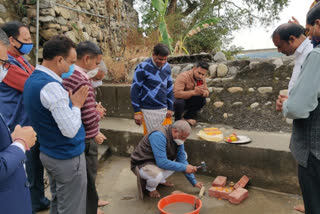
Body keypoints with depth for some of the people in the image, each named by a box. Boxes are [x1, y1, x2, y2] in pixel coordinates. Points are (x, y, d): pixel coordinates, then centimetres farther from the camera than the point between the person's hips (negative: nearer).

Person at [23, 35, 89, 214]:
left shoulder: (32, 80, 6)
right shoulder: (51, 87, -25)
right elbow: (70, 130, -26)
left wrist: (69, 102, 2)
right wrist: (77, 105, -12)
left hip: (49, 153, 10)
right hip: (68, 158, -9)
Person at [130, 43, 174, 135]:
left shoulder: (167, 67, 7)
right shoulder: (143, 68, -11)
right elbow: (135, 89, -9)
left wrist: (170, 108, 9)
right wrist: (137, 112, -8)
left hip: (164, 109, 6)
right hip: (148, 111, -5)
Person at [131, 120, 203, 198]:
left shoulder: (178, 138, -6)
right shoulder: (159, 136, -32)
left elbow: (182, 160, 1)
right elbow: (162, 162, -35)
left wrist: (194, 182, -1)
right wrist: (184, 168, -28)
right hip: (141, 164, -8)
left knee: (183, 156, 5)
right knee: (157, 175, -38)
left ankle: (162, 180, 10)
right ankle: (151, 188, -1)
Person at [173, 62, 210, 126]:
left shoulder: (202, 78, -5)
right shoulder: (183, 76, -27)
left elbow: (207, 92, -2)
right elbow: (176, 93, -39)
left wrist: (202, 92, -29)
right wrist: (194, 92, -46)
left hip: (188, 101, 6)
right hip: (178, 98, -6)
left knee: (202, 100, -15)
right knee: (179, 102, -38)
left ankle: (188, 117, 5)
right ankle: (178, 120, -7)